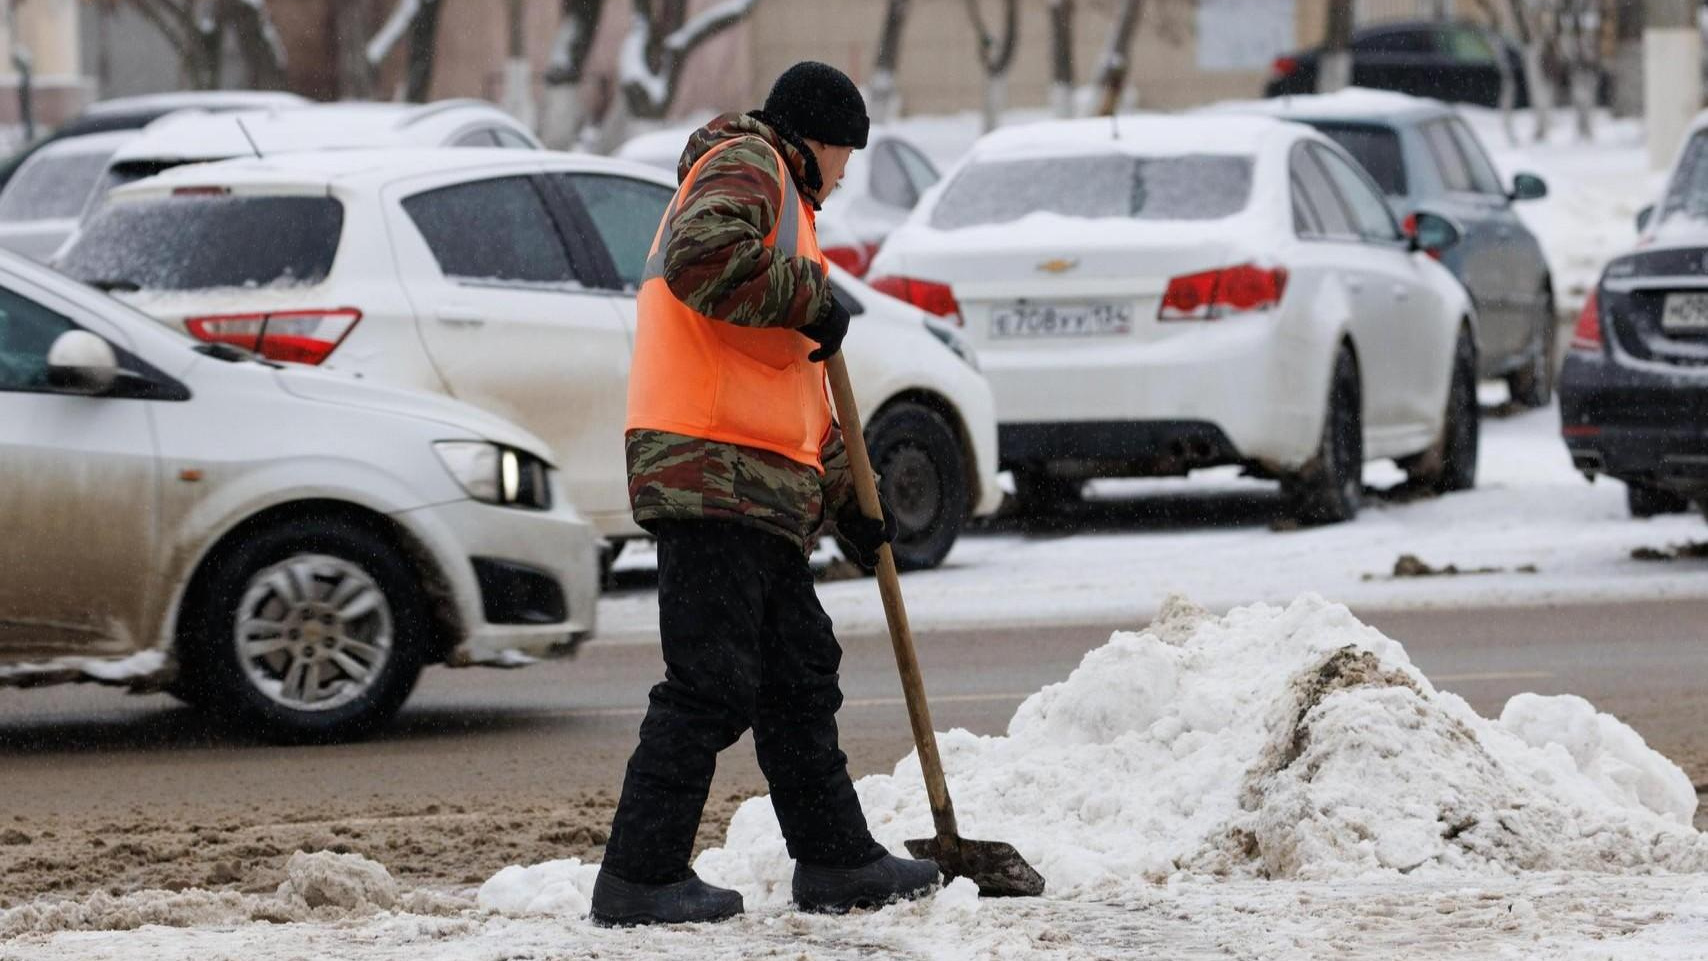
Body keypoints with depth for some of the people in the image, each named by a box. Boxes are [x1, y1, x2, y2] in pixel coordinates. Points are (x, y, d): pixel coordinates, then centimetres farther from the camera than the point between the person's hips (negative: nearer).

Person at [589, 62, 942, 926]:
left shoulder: (782, 199, 32)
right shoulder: (745, 167, -1)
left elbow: (794, 392, 34)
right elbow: (703, 259, -25)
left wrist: (848, 500, 30)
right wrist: (812, 298, -14)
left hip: (764, 491, 11)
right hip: (711, 471, -11)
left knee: (801, 672, 14)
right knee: (711, 685, -12)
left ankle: (834, 859, 22)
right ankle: (640, 877, -11)